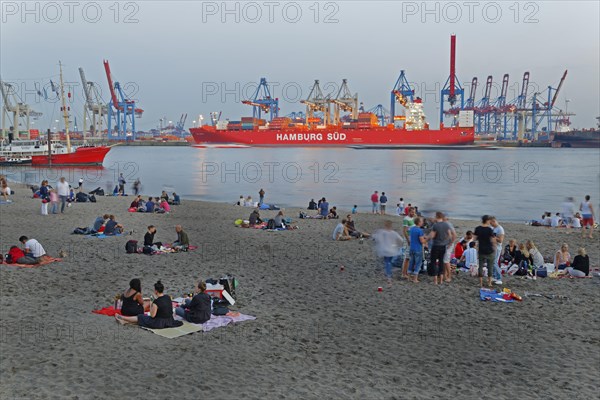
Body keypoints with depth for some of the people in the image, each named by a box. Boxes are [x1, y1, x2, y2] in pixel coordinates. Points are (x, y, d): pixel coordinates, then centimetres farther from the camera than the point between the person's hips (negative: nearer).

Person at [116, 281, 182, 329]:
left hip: (159, 323, -7)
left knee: (140, 318, 14)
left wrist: (151, 306, -1)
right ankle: (124, 321, 31)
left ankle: (122, 317, 33)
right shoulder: (168, 298, -1)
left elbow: (152, 315, -16)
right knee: (143, 317, 21)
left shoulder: (156, 302, -23)